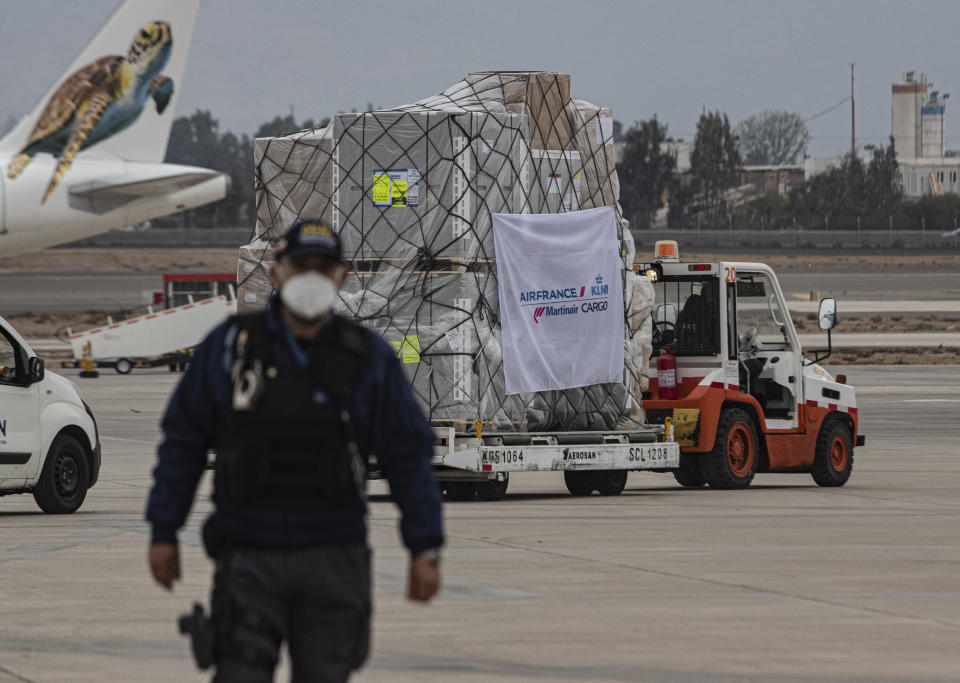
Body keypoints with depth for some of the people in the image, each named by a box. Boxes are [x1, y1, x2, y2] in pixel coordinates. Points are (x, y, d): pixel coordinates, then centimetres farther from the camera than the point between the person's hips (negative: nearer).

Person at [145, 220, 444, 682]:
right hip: (249, 557, -1)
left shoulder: (367, 359, 0)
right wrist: (163, 534, 4)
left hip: (333, 560, 1)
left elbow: (408, 457, 2)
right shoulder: (228, 347, 0)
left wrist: (425, 549, -3)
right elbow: (183, 442, 6)